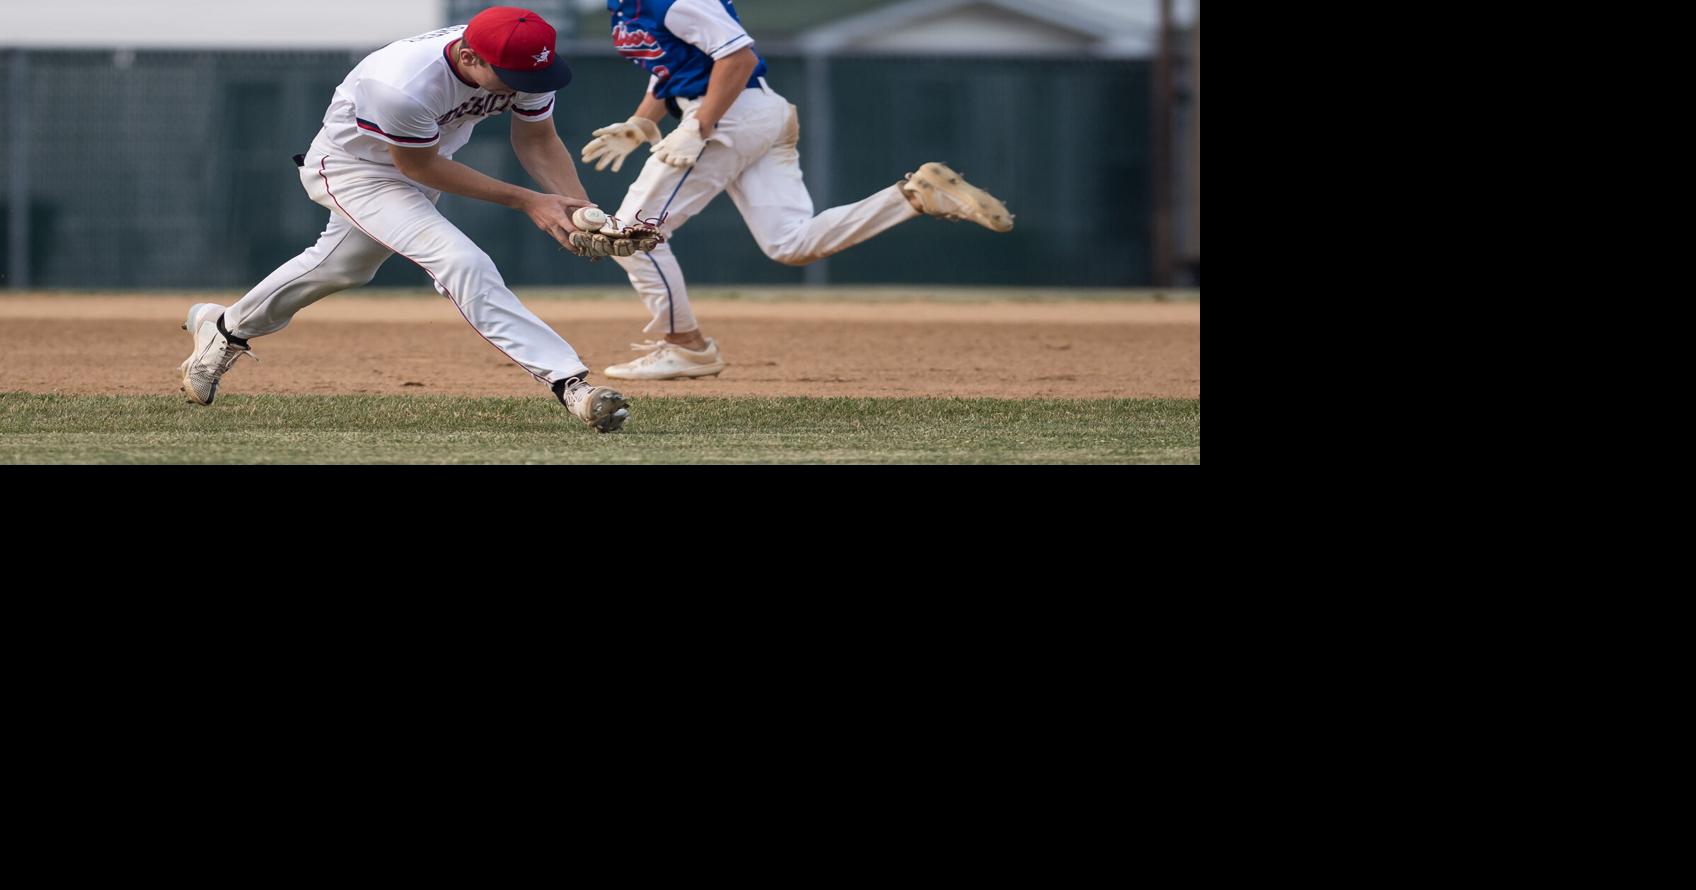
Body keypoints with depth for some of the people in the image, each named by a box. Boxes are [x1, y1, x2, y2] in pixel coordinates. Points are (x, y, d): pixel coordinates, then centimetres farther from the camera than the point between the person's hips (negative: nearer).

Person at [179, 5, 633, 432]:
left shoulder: (524, 64, -24)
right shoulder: (404, 84, -42)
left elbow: (537, 140, -7)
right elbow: (419, 167, -26)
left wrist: (581, 210, -22)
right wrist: (524, 201, -27)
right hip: (355, 166, -7)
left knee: (342, 266, 28)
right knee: (462, 263, -26)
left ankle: (225, 328, 52)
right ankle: (569, 382, -28)